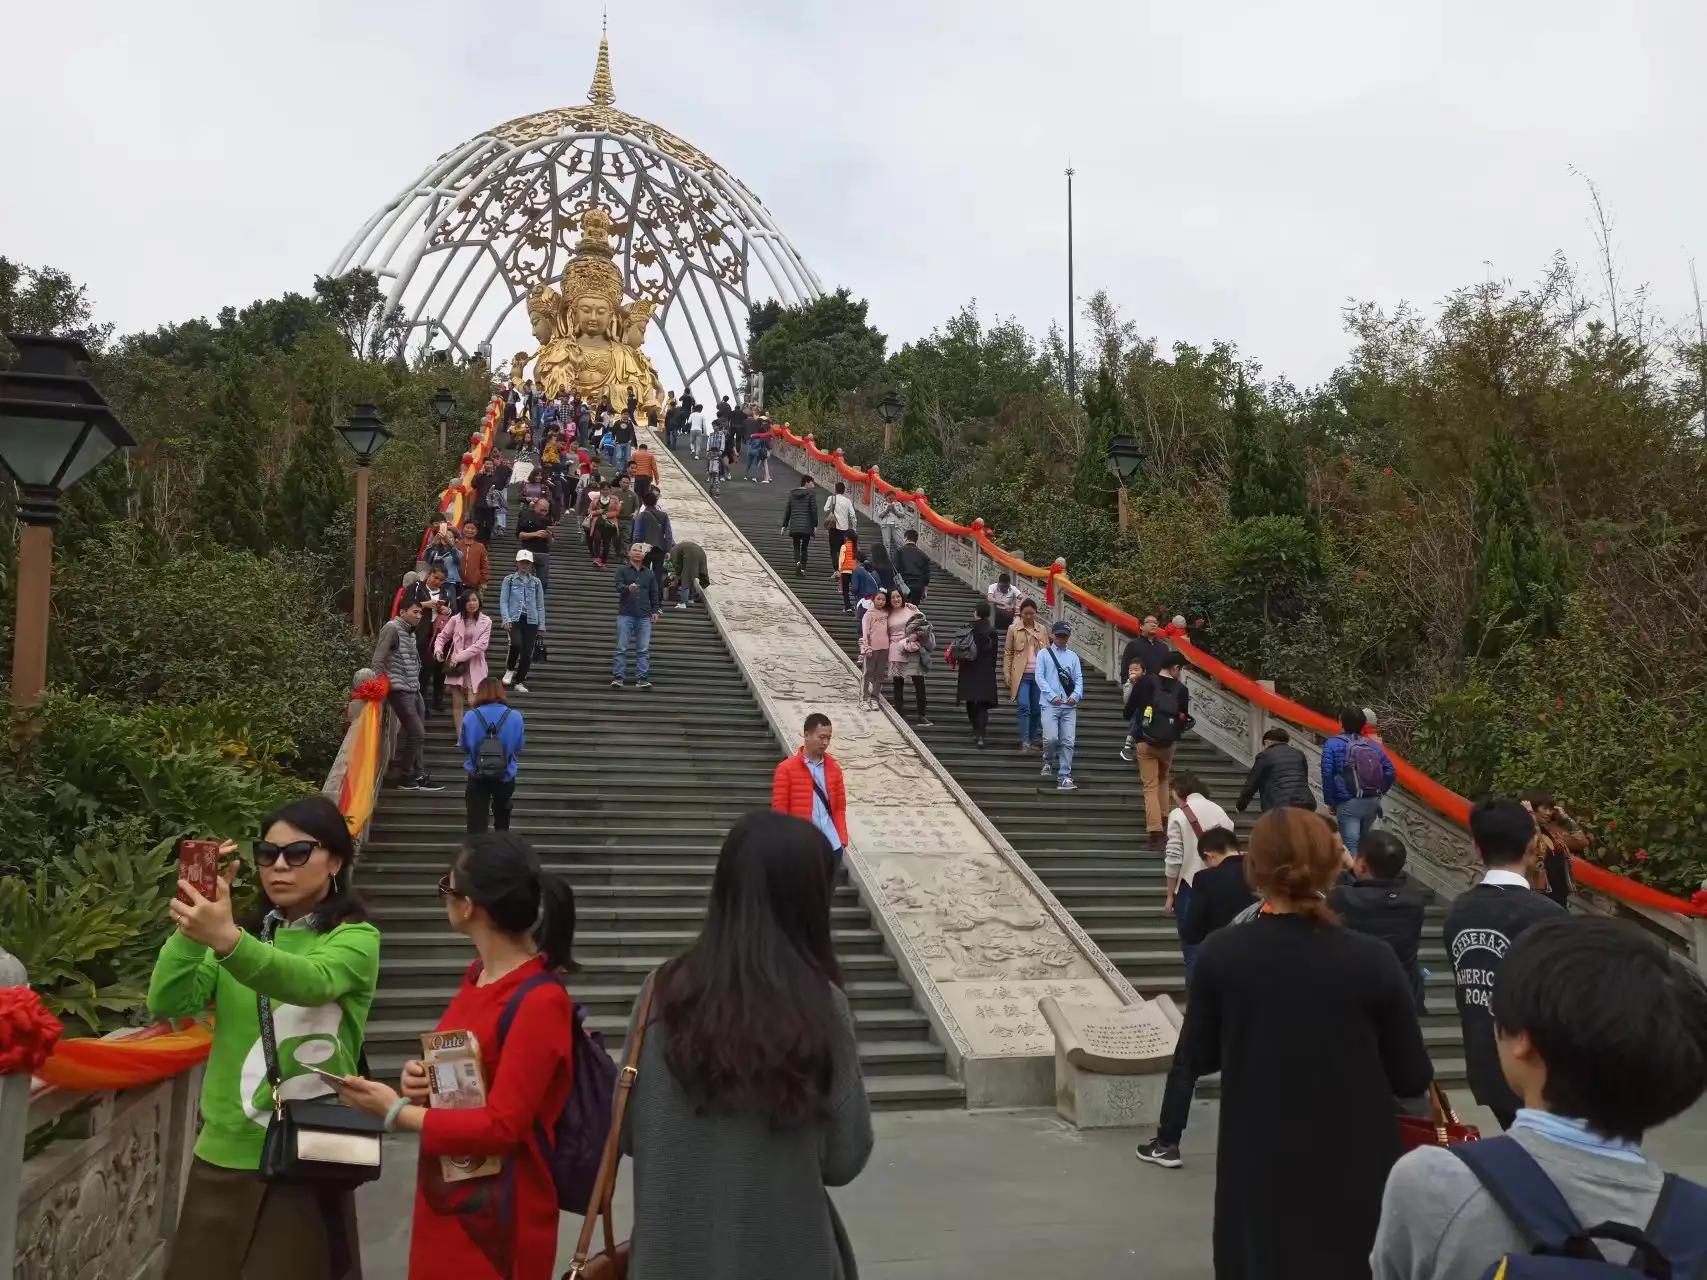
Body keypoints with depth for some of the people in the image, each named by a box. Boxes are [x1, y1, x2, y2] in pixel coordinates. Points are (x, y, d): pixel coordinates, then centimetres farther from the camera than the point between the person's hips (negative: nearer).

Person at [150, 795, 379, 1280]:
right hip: (223, 1154, 4)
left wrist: (227, 940, -45)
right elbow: (167, 1004, -4)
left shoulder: (355, 938, -6)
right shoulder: (247, 933, 9)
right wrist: (193, 925, -19)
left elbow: (312, 980, -29)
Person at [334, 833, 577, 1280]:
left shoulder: (541, 1002, -22)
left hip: (498, 1219, -8)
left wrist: (397, 1112, -15)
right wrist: (423, 1081, -3)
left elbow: (501, 1127, -21)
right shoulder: (477, 976, 3)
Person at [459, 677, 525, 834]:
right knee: (502, 821, 26)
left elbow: (463, 747, 2)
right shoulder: (515, 717, -11)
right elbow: (519, 747, 0)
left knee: (476, 826, 4)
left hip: (477, 777, -1)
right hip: (506, 777, 1)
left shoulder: (470, 717, -11)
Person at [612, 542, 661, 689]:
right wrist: (628, 588, -30)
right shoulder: (622, 571, 8)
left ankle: (642, 679, -3)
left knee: (643, 650, -2)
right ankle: (617, 677, -4)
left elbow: (654, 594, 16)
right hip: (625, 615, -2)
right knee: (621, 648, -5)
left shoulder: (650, 574, 17)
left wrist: (655, 611, 4)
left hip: (644, 617, 2)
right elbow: (618, 586, -8)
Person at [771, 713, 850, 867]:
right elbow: (779, 810, -3)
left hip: (832, 845, 4)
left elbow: (839, 807, 14)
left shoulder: (834, 768, 12)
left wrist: (843, 838, 3)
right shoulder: (786, 769, -2)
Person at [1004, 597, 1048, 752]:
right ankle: (1025, 742, -11)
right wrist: (1007, 674, -3)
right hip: (1021, 675, -3)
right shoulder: (1013, 629, 3)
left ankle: (1035, 740, 17)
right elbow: (1007, 652, 4)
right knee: (1024, 707, -12)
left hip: (1039, 674, 3)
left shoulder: (1042, 630, 10)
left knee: (1037, 709, 7)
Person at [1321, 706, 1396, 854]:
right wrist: (1379, 793, 19)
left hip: (1348, 804, -6)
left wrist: (1330, 802, -3)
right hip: (1372, 803, 6)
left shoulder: (1332, 745, -5)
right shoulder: (1374, 745, 10)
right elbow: (1389, 772, 7)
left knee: (1351, 847, -7)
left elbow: (1327, 775, -12)